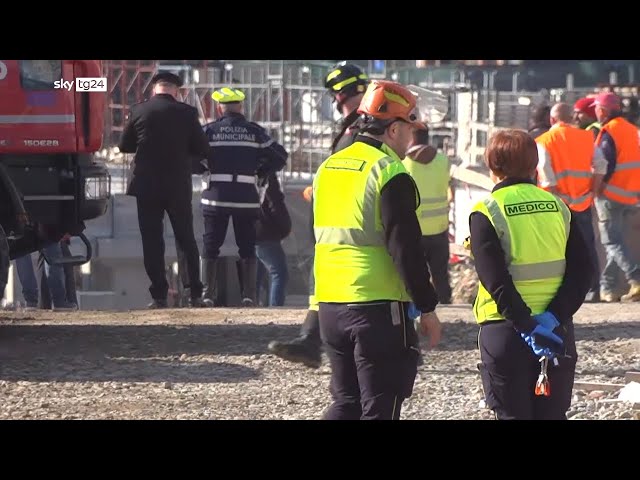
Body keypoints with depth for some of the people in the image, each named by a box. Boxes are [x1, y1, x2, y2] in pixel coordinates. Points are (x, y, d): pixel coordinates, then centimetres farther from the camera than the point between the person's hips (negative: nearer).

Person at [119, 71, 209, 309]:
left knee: (152, 241, 3)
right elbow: (202, 150, 0)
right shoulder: (186, 113, -4)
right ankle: (195, 293, 9)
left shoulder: (138, 111, -3)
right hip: (178, 186, 1)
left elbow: (124, 146, 6)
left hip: (146, 185, -1)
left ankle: (159, 296, -2)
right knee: (187, 239, 12)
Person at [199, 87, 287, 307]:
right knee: (247, 248, 9)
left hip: (215, 196, -1)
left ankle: (208, 295, 1)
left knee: (211, 247, 6)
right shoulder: (255, 131, 4)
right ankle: (249, 295, 1)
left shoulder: (208, 131, 0)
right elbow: (279, 156, 2)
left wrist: (204, 170, 10)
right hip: (246, 197, 1)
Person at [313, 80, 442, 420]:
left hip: (330, 304, 7)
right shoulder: (389, 173, -13)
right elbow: (406, 249, -17)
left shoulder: (329, 168, 12)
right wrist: (427, 308, -10)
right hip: (379, 308, -7)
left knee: (346, 402, 16)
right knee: (379, 407, -1)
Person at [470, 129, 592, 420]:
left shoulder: (486, 212, -8)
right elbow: (582, 270, -4)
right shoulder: (557, 207, 5)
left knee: (513, 415, 2)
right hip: (557, 332, 4)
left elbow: (495, 281, -17)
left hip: (505, 330, -3)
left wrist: (528, 327, -18)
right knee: (552, 415, 11)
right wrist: (553, 316, -11)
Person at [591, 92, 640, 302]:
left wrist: (599, 185, -8)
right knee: (614, 240, 15)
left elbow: (606, 164, -20)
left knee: (612, 242, -5)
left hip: (611, 196, -8)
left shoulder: (608, 132, -13)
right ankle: (606, 287, 16)